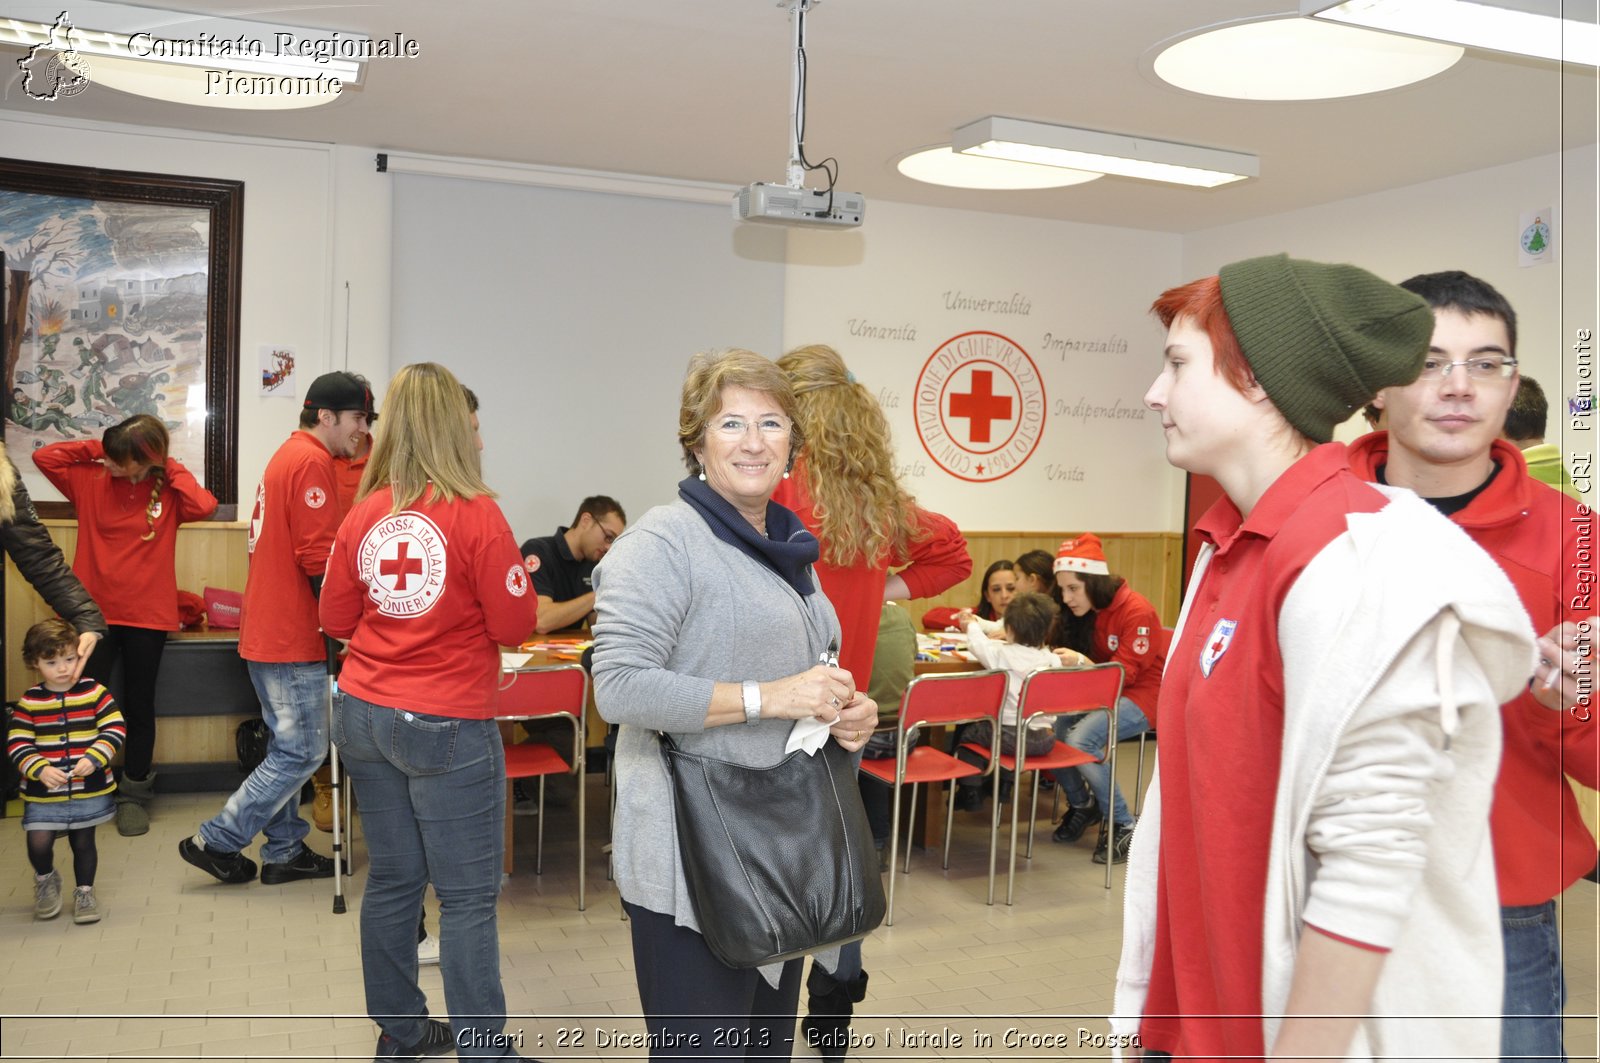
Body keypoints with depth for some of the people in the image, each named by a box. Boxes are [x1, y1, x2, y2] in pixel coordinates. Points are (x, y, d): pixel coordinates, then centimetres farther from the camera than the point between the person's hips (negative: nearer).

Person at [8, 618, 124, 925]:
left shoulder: (94, 692, -5)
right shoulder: (29, 702, -4)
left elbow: (115, 729, -7)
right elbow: (17, 744, -6)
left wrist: (93, 759, -22)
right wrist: (41, 770, -21)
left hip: (90, 789, 0)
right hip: (43, 793, 0)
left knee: (83, 842, 12)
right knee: (38, 843, -8)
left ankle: (85, 891, 34)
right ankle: (45, 880, 25)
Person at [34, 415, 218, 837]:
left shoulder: (168, 491, -3)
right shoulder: (92, 480, 2)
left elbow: (204, 505, -22)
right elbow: (44, 456, -2)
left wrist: (172, 469, -10)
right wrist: (93, 449, -4)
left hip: (147, 615, -1)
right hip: (94, 611, 1)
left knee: (139, 705, 11)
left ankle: (134, 794, 25)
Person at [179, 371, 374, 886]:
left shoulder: (287, 457, 17)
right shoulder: (312, 462, -16)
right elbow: (318, 559, -21)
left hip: (267, 630, 11)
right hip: (292, 637, -11)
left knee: (287, 748, 16)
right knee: (302, 753, -2)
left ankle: (284, 852, 24)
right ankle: (216, 841, 7)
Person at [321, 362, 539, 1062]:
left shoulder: (364, 514, 1)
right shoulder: (476, 515, -14)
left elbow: (336, 619, 10)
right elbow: (514, 626, -10)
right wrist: (519, 578, 8)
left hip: (363, 715, 6)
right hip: (447, 728, -6)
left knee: (393, 878, 17)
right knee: (468, 897, 3)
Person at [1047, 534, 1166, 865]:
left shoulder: (1137, 612, -18)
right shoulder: (1089, 610, 3)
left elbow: (1124, 673, -20)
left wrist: (1081, 662, -37)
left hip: (1139, 697, -7)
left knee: (1080, 740, -31)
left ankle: (1124, 827, -14)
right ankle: (1082, 803, 6)